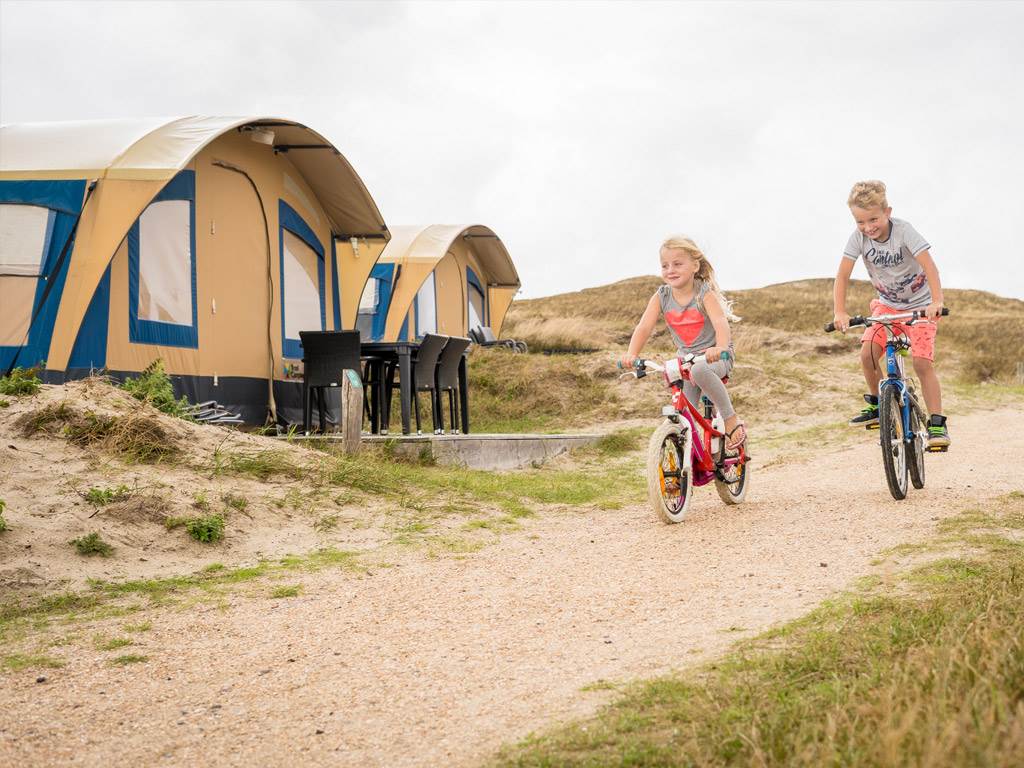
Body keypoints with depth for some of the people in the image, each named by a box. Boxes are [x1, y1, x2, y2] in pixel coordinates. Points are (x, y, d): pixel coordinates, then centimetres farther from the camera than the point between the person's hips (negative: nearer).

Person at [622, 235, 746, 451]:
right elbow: (644, 327, -14)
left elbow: (721, 323, -32)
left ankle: (731, 420, -24)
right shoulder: (661, 297, -5)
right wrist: (631, 354, -32)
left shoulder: (705, 294, -17)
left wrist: (720, 348, -53)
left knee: (699, 370, -38)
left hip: (714, 357, -5)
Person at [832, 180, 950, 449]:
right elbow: (842, 276, -17)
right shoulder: (858, 237, -17)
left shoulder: (903, 230, -26)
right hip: (887, 304, 4)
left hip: (919, 305, -4)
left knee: (922, 362, -18)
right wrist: (840, 312, -30)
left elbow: (929, 266, -34)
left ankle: (937, 424, -10)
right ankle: (875, 404, 11)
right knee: (867, 354, -15)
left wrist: (937, 301, -48)